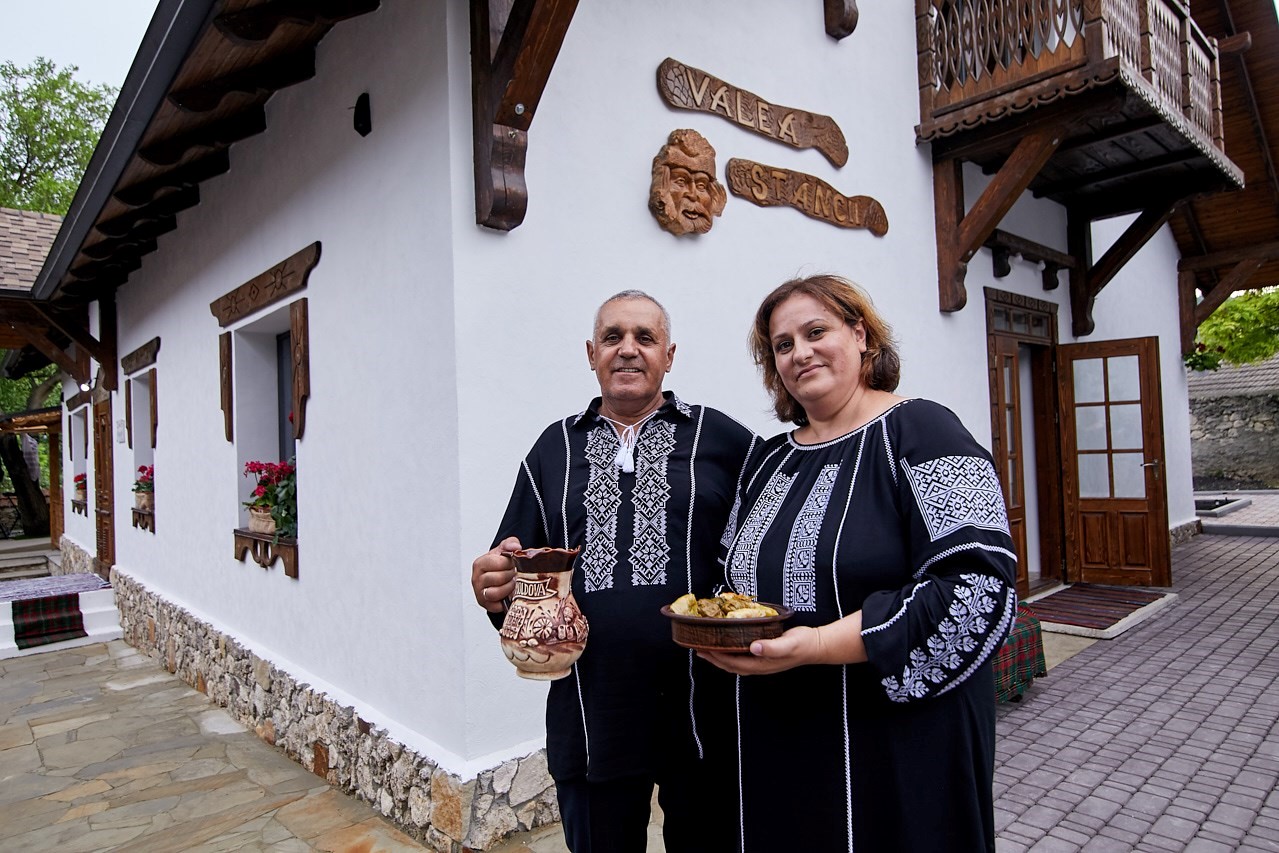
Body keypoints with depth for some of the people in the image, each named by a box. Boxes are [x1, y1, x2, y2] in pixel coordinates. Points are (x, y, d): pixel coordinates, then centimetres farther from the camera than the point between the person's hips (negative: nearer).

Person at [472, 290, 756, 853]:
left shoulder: (725, 440, 1)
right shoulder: (554, 448, 10)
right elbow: (510, 566, 13)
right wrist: (494, 584, -9)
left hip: (702, 708, -2)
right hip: (590, 718, 3)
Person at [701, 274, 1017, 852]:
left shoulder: (918, 434, -10)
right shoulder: (768, 462, 9)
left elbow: (977, 588, -20)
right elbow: (737, 582, 19)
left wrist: (819, 644, -25)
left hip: (898, 750, -5)